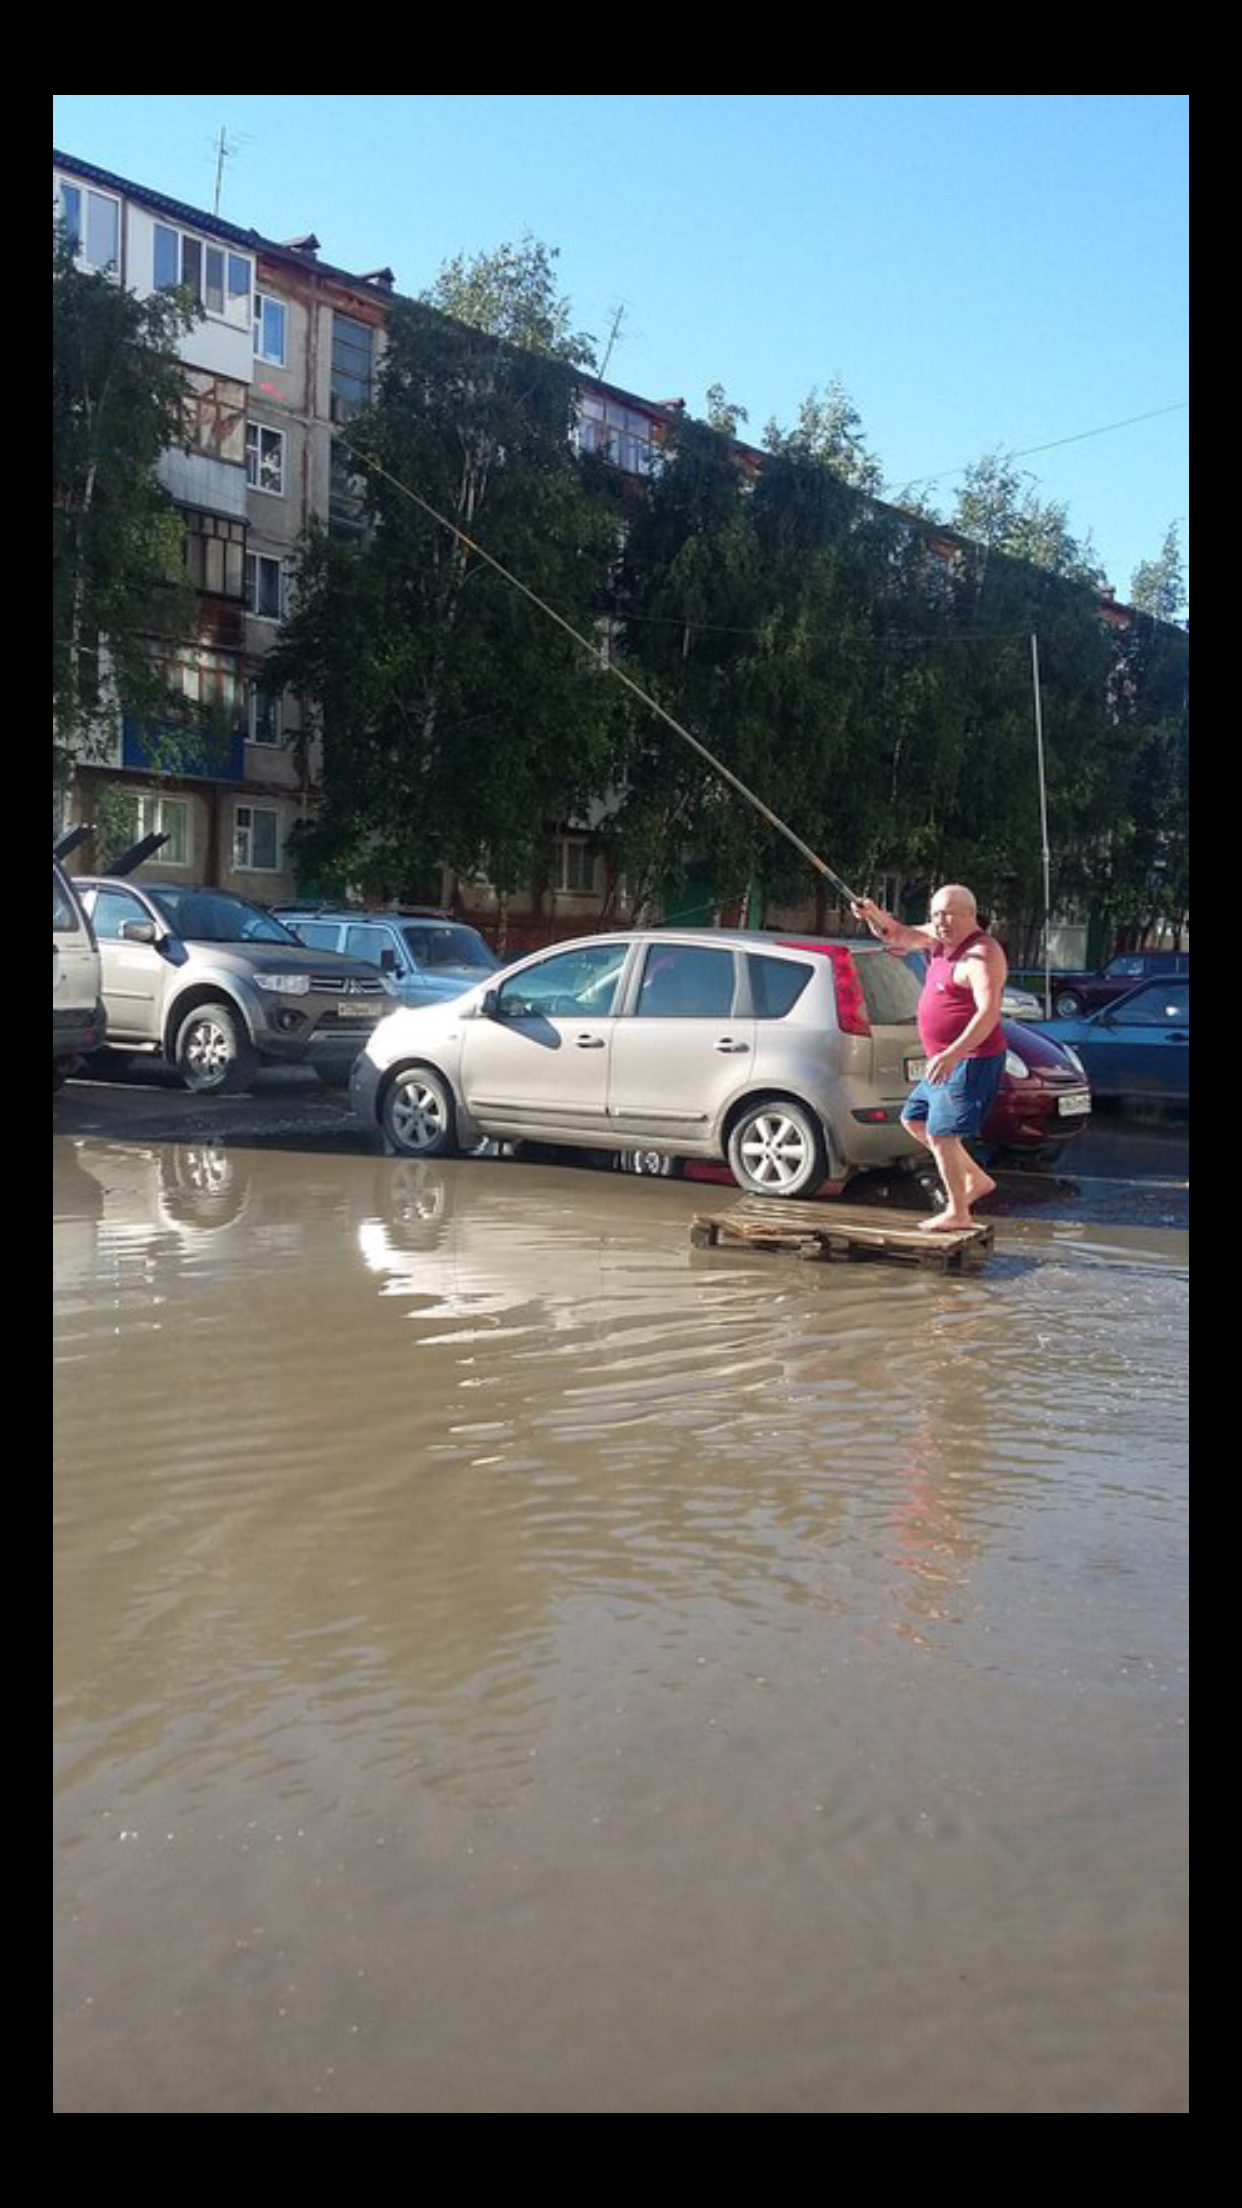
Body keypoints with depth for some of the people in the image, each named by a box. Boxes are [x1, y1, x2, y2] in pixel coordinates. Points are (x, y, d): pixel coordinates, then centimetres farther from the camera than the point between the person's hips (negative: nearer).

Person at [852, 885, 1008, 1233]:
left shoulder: (981, 956, -20)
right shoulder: (941, 940, 9)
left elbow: (989, 1012, -31)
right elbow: (896, 935, 18)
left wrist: (953, 1053, -41)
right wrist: (874, 914, -4)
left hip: (972, 1061, -11)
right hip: (949, 1061, 11)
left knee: (940, 1133, -11)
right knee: (913, 1119, 19)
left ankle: (958, 1212, 1)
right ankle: (977, 1179, 24)